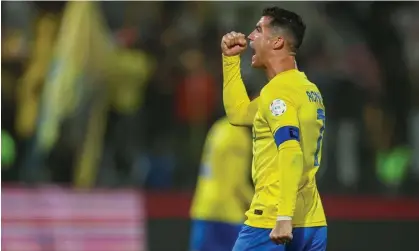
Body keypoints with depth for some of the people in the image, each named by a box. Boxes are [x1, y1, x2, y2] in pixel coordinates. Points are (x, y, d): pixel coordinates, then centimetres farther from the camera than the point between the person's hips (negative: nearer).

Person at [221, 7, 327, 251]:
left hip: (273, 224, -8)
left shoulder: (278, 89, -11)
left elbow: (291, 154, -23)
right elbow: (238, 112, 29)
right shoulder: (308, 90, 17)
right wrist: (231, 58, 24)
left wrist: (284, 217, -29)